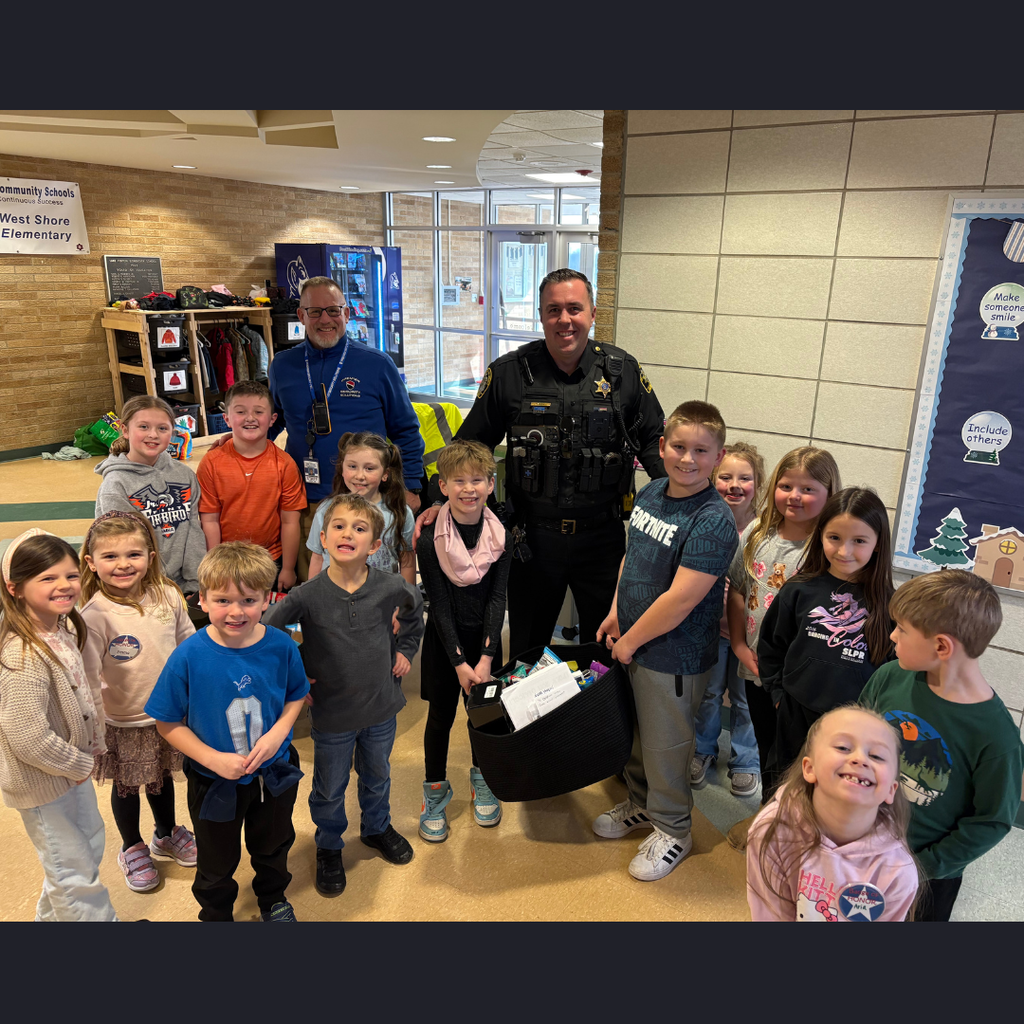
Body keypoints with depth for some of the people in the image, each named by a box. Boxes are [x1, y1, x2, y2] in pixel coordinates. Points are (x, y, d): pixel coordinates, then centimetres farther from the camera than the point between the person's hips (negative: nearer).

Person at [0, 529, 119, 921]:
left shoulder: (64, 629, -4)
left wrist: (93, 744, 6)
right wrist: (77, 764, -18)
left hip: (73, 766, 10)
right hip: (42, 782, -10)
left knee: (89, 842, 28)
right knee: (73, 870, 8)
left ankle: (54, 916, 51)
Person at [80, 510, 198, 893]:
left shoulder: (167, 596, -11)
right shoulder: (94, 616, -22)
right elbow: (87, 681, -18)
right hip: (124, 722, -3)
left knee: (162, 776, 24)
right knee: (127, 786, 18)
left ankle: (166, 834, 50)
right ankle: (132, 848, 44)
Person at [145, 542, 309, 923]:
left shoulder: (281, 647, -18)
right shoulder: (189, 656, -24)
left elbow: (296, 696, -1)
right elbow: (168, 723, -15)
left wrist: (278, 733, -18)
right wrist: (214, 759, -23)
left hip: (274, 775, 2)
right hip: (215, 781, -2)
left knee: (273, 847, 28)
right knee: (217, 862, 23)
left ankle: (274, 900, 59)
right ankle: (215, 913, 55)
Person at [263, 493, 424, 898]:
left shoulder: (391, 588, -15)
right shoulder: (307, 596, -21)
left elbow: (415, 610, 8)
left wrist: (404, 650, 7)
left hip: (382, 707, 2)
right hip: (333, 714, -2)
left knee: (377, 776, 26)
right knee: (330, 788, 18)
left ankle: (376, 827, 53)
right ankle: (329, 846, 44)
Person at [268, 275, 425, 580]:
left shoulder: (377, 365, 1)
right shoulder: (282, 366, 9)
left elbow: (405, 430, 6)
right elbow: (274, 420, 24)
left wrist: (410, 487, 0)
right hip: (306, 506, 2)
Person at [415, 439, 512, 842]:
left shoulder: (500, 536, -7)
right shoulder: (430, 540, -14)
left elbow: (497, 599, -8)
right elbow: (439, 605, -13)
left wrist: (485, 658, -14)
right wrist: (459, 662, -15)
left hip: (485, 639, 2)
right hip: (444, 641, -2)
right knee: (441, 716, 9)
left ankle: (481, 779, 39)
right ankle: (435, 792, 29)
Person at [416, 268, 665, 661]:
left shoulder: (623, 371, -1)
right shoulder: (509, 373, -4)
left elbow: (652, 437, 7)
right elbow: (472, 443, 4)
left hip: (602, 537, 1)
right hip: (533, 537, 0)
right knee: (526, 651, 17)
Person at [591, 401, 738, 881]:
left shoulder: (713, 521, -24)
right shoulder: (649, 493, 0)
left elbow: (680, 599, -26)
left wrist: (629, 641, -16)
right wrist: (617, 612, 6)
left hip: (674, 657, -7)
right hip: (632, 645, 7)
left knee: (665, 746, 11)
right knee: (636, 733, 24)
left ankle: (671, 830, 35)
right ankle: (641, 803, 48)